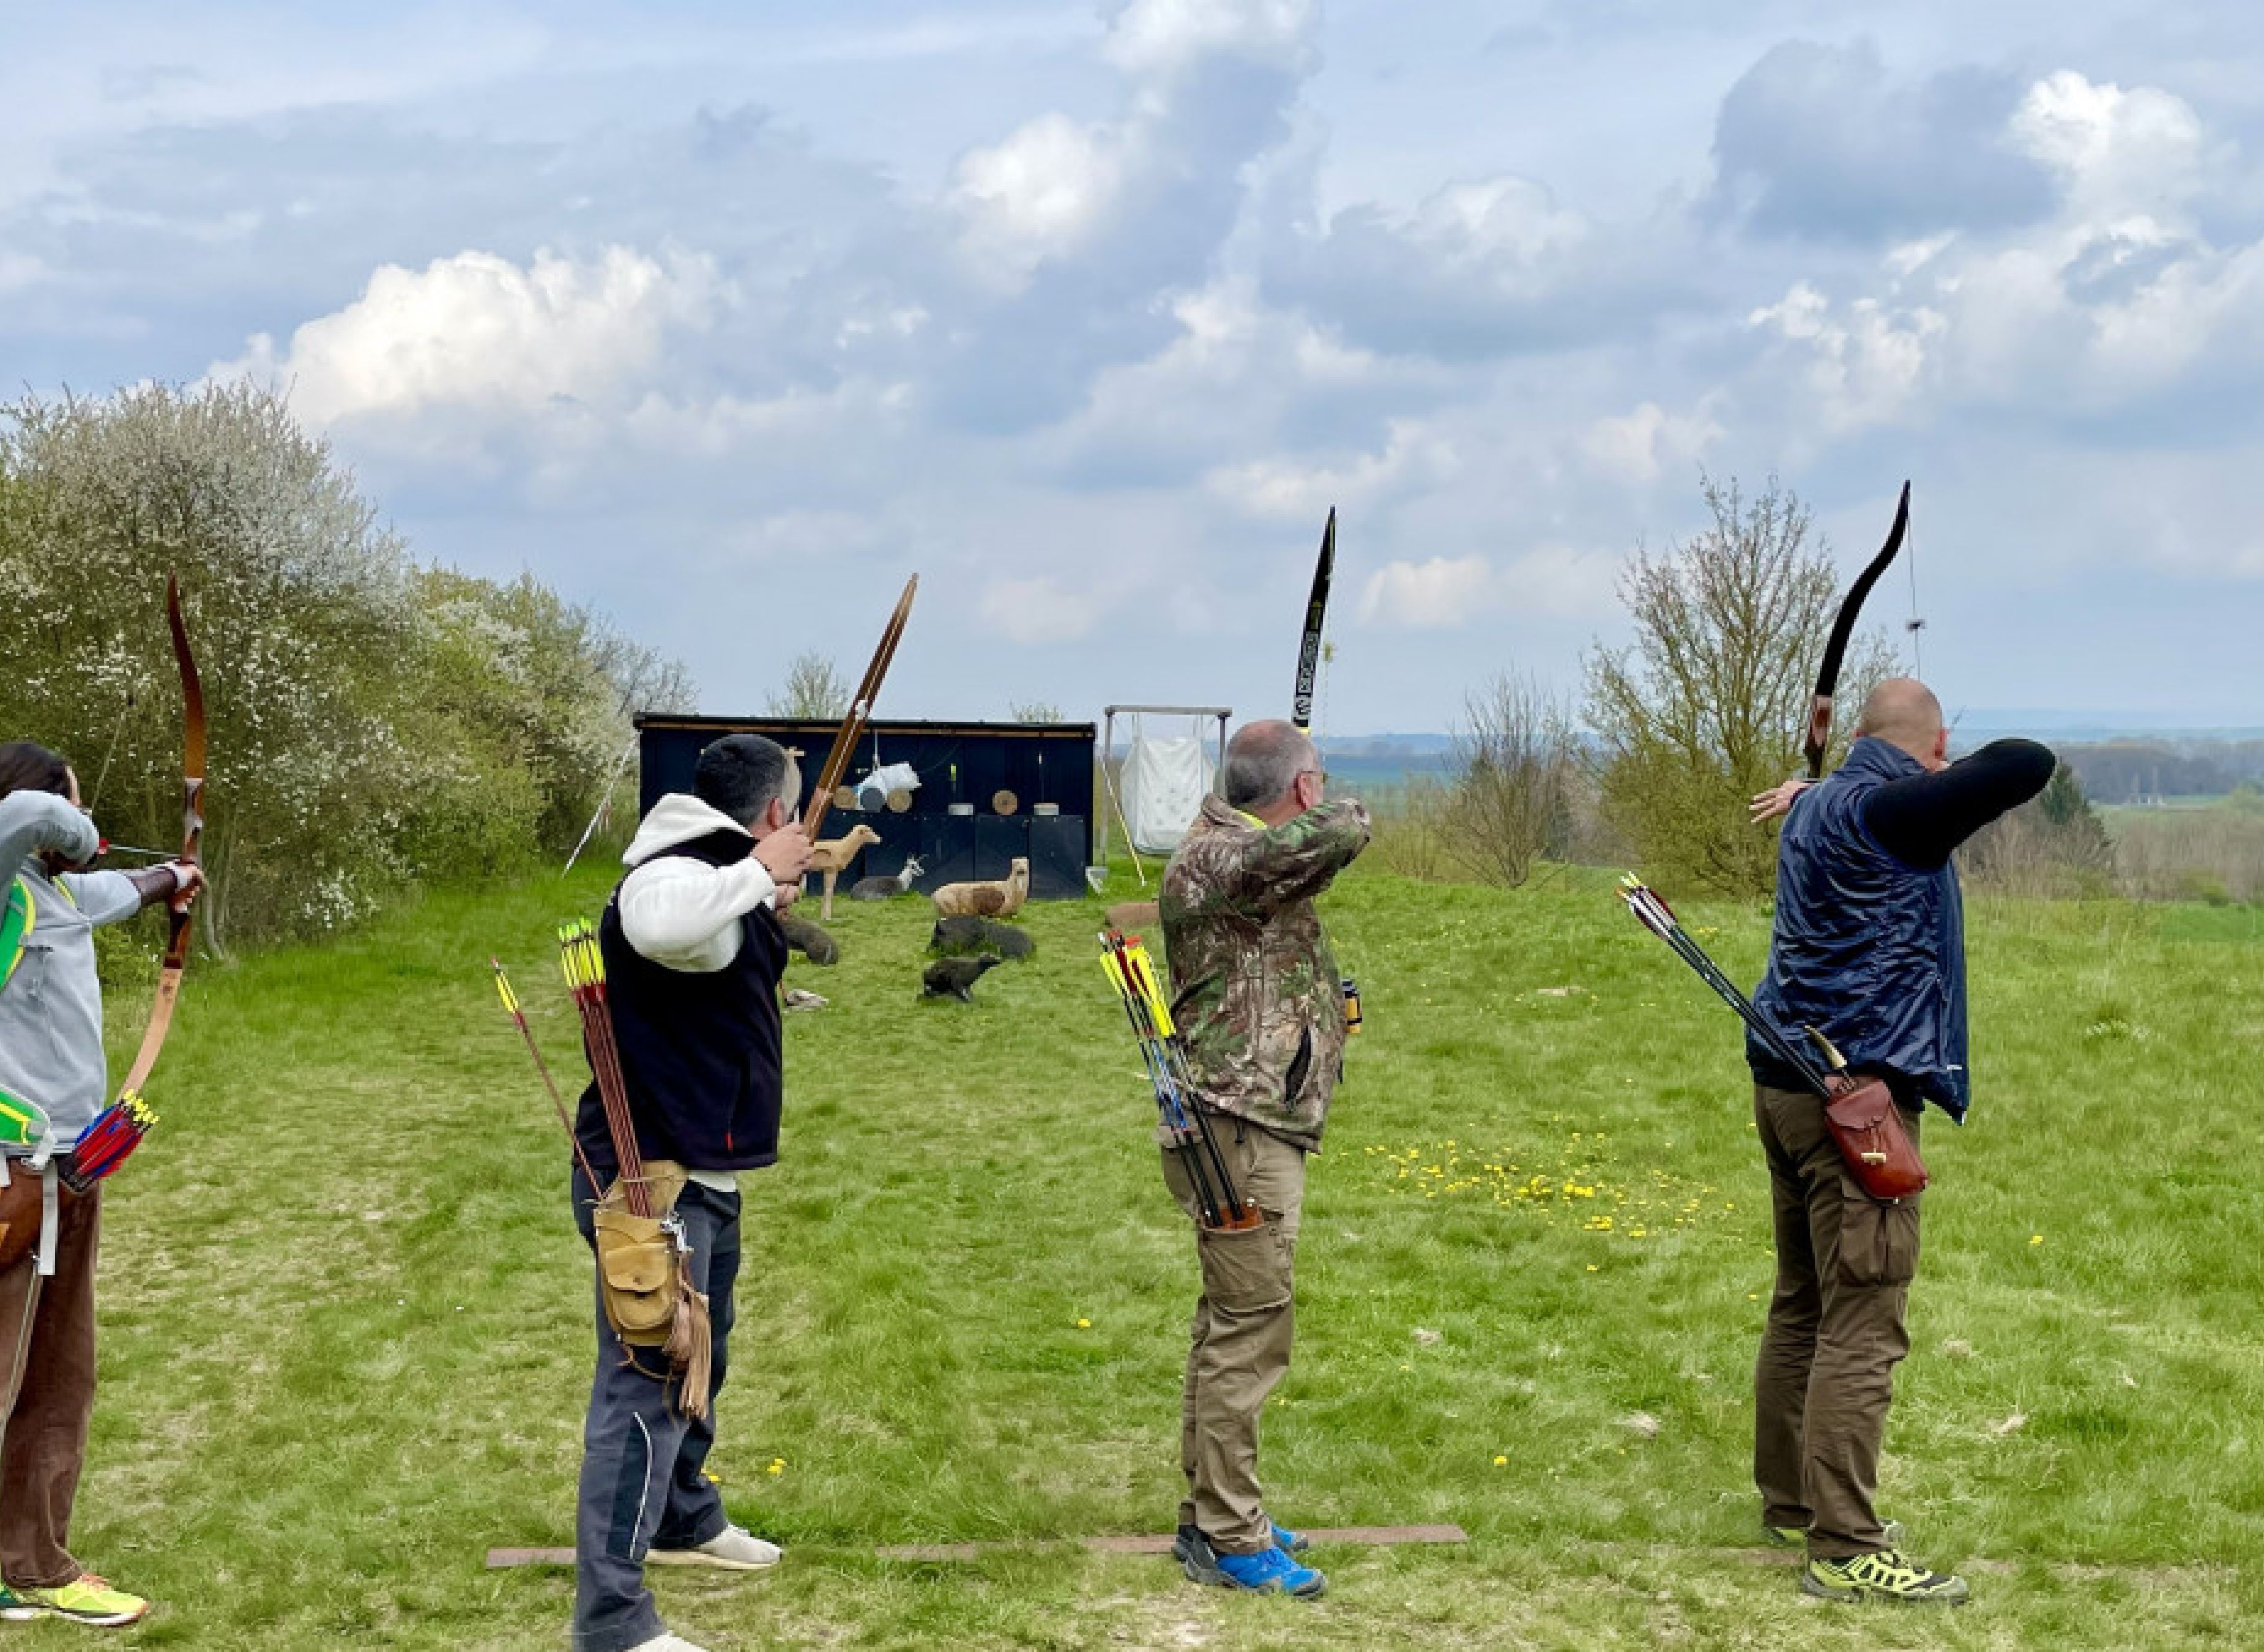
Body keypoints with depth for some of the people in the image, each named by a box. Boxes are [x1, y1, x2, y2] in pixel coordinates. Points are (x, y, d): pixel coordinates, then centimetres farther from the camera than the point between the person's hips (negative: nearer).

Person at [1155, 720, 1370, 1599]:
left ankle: (1213, 1516, 26)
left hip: (1256, 1132, 11)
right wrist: (1338, 816, -6)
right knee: (1249, 1331, -6)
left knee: (1231, 1327, 17)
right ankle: (1231, 1541, 0)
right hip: (1243, 1131, -11)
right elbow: (1340, 833, -26)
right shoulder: (1221, 859, -19)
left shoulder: (1223, 839, 12)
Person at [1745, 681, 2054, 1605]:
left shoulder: (1820, 808, 13)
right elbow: (2029, 765, -18)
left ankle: (1789, 1503, 27)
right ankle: (1845, 1550, -10)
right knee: (1862, 1325, -9)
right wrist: (1961, 769, -2)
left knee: (1802, 1307, 18)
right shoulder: (1893, 811, -16)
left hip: (1790, 1081, 10)